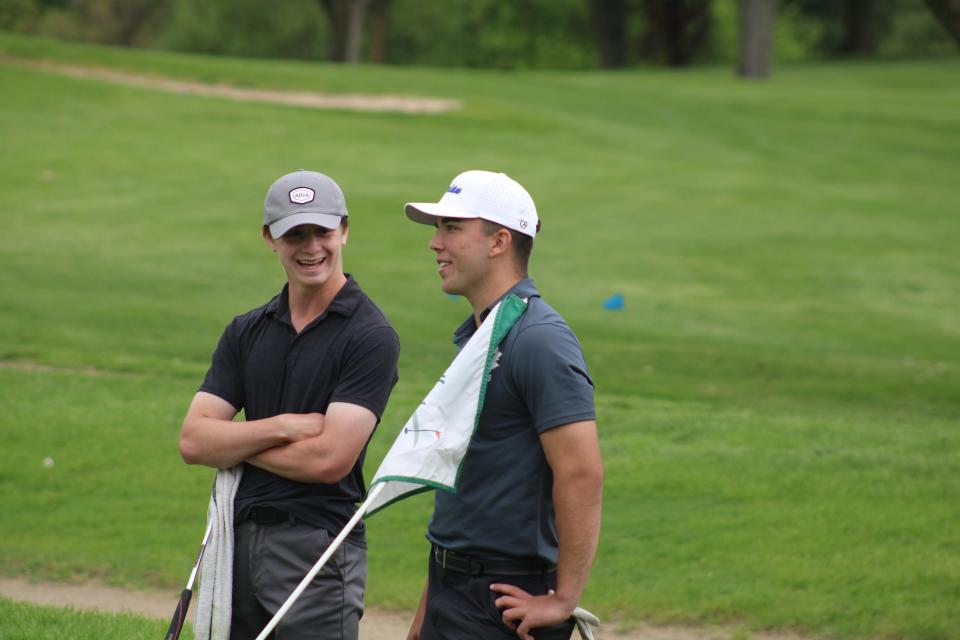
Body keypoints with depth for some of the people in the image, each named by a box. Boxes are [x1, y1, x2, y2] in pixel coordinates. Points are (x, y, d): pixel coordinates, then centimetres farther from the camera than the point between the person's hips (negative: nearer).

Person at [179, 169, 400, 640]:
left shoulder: (371, 336, -8)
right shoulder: (247, 331, 11)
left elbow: (329, 459, -17)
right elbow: (192, 441, 2)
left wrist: (234, 444, -4)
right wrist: (282, 427, -12)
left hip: (318, 543, -6)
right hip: (239, 538, 6)